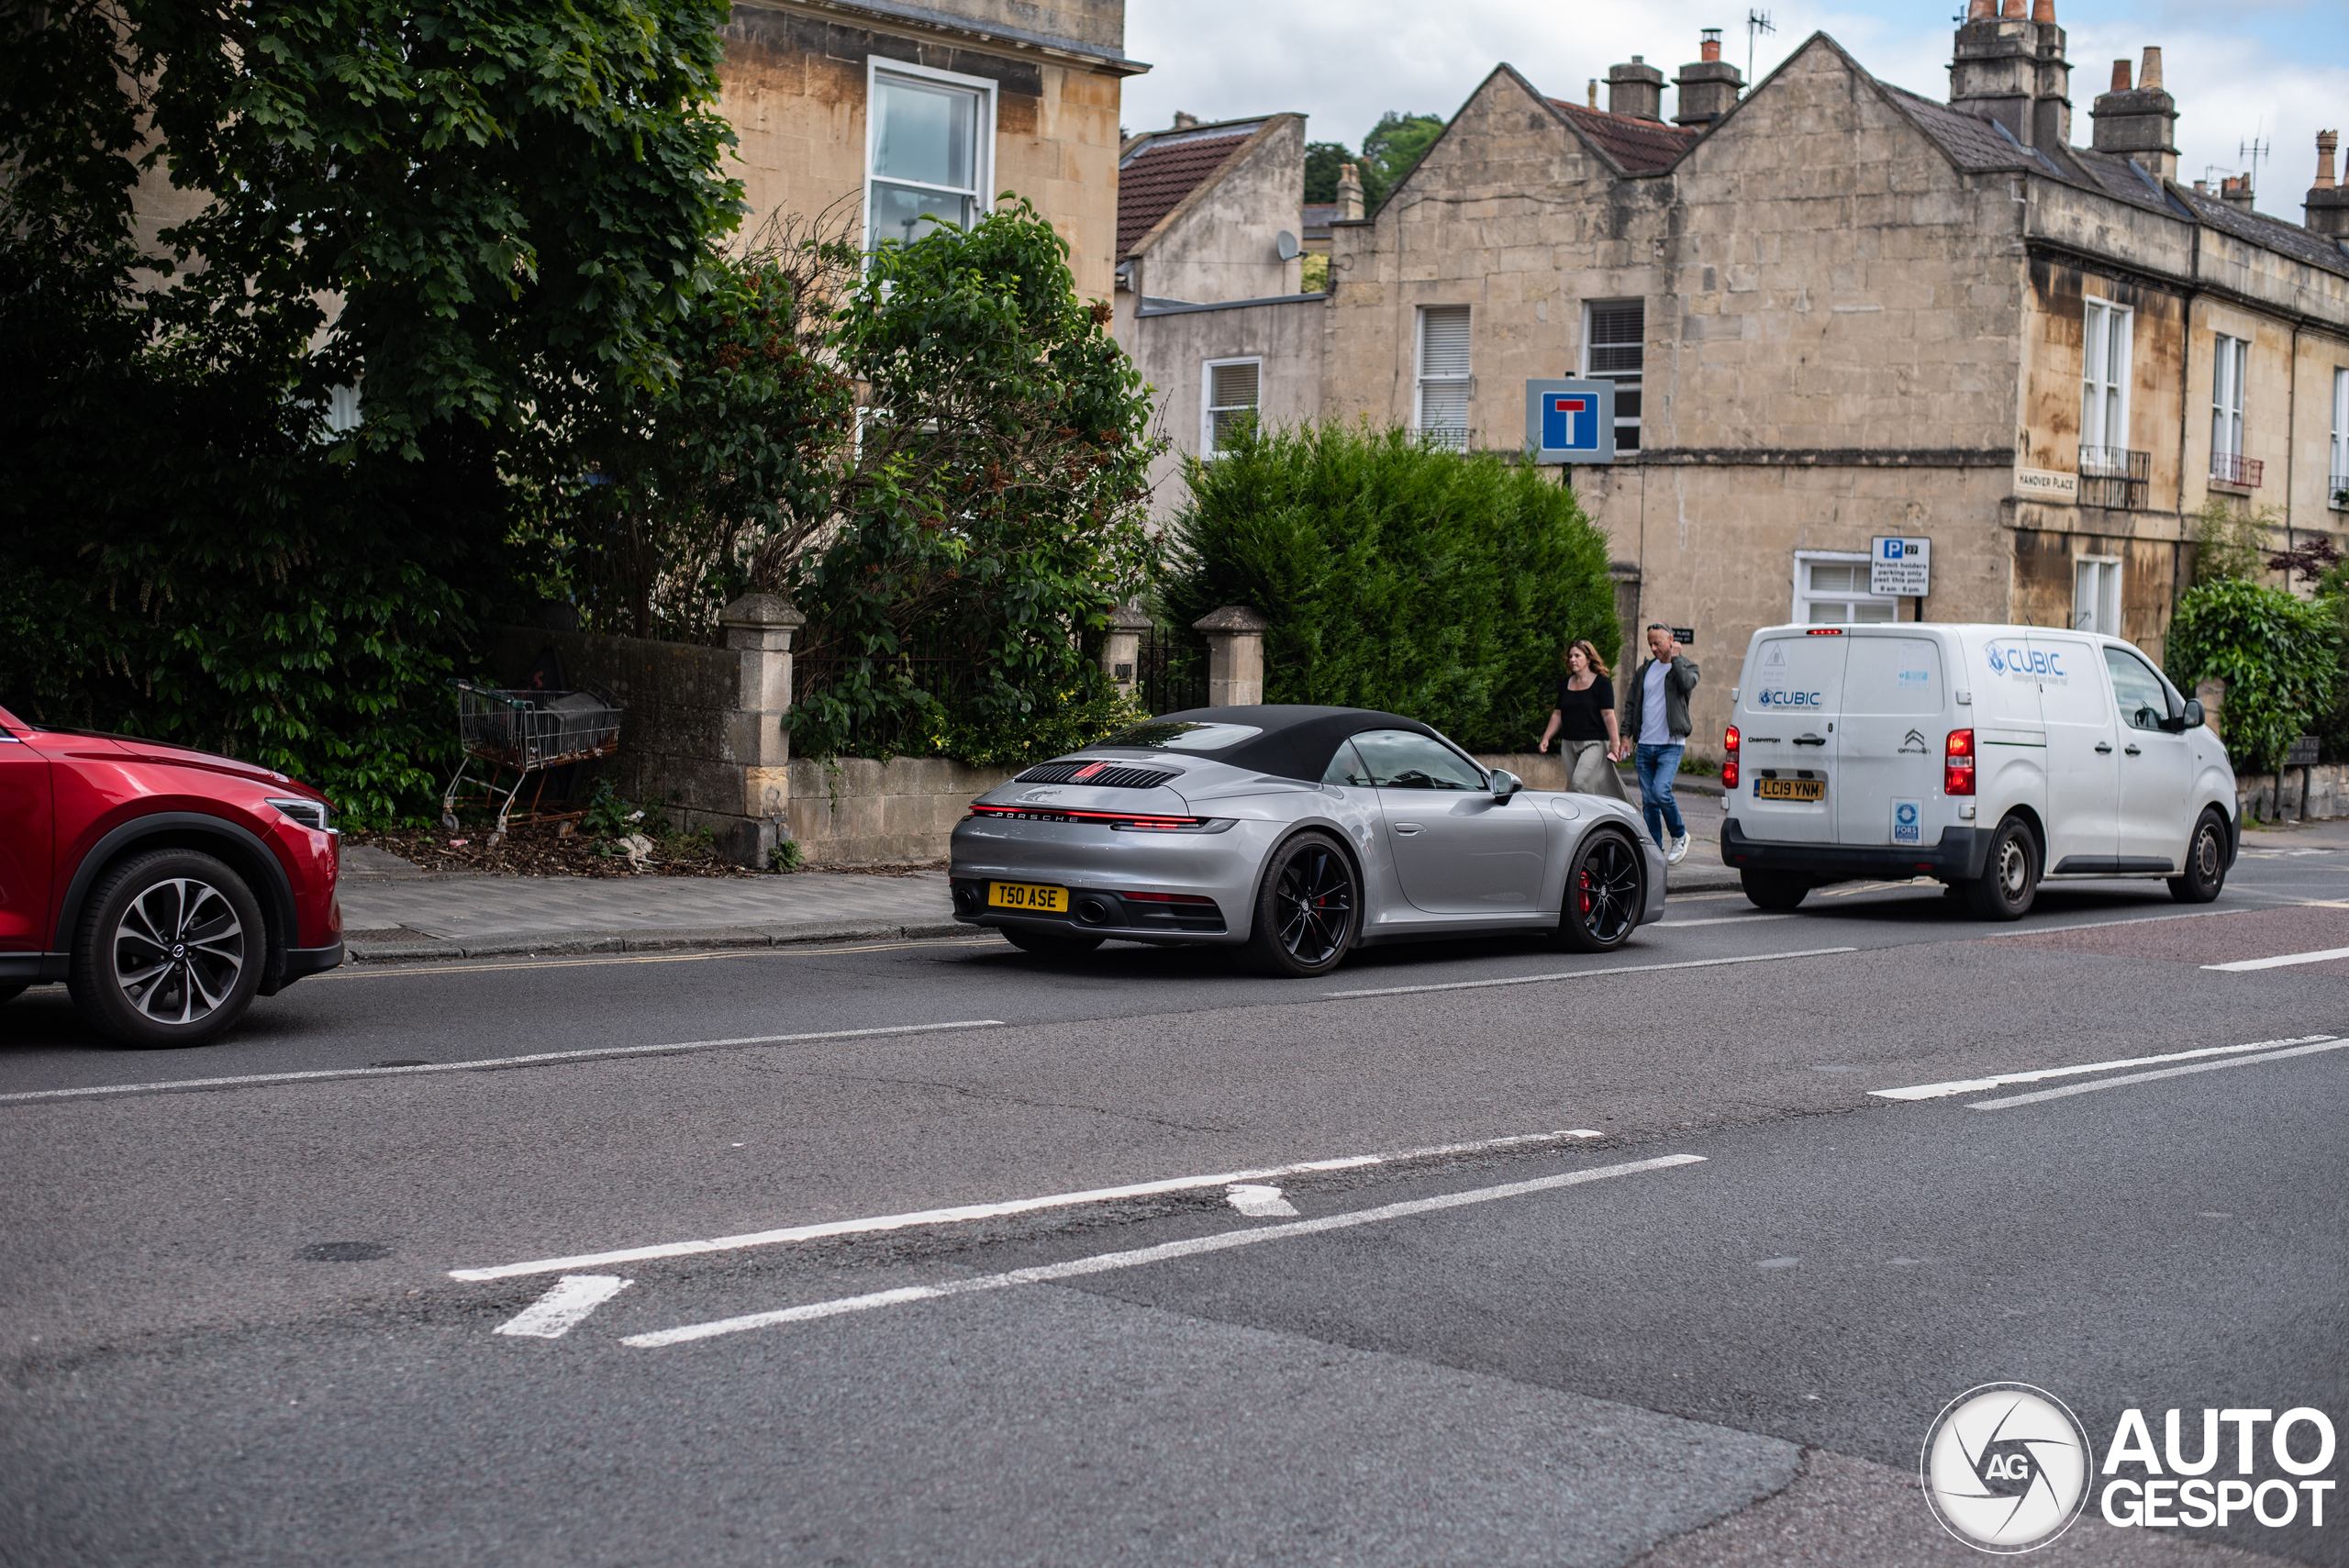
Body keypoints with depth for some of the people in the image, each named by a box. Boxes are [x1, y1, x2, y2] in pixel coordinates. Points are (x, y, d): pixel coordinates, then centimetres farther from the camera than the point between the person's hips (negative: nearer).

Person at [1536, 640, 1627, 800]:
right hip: (1569, 744, 6)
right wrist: (1546, 738, 10)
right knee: (1572, 786, 5)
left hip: (1594, 743, -6)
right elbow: (1558, 714, 18)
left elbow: (1608, 714, -9)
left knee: (1580, 783, -19)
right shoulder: (1565, 683, 13)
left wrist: (1614, 741, -14)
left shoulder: (1602, 683, -3)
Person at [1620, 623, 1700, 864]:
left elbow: (1687, 683, -22)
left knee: (1661, 791, -20)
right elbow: (1631, 703, 18)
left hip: (1671, 745, -5)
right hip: (1645, 745, 5)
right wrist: (1626, 734, 10)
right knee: (1648, 801, 4)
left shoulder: (1687, 666, 2)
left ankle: (1680, 835, 3)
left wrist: (1675, 657, -13)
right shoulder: (1645, 670, 13)